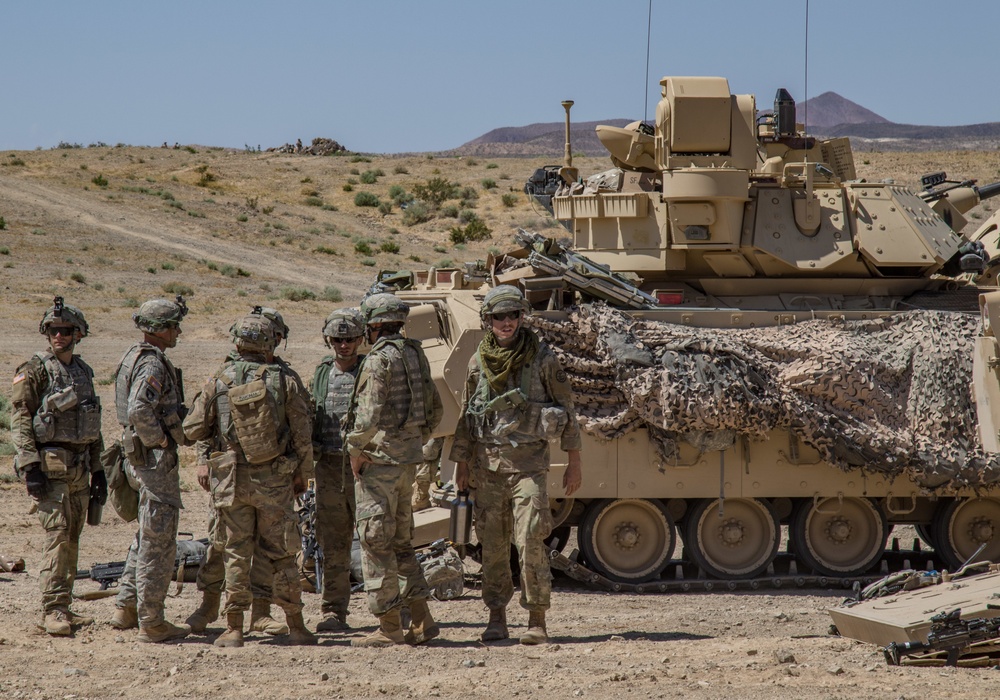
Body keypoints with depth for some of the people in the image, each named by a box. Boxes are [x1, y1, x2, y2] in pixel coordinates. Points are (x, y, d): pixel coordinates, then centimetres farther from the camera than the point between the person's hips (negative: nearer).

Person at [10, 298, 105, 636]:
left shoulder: (83, 372, 15)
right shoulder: (35, 370, -6)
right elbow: (20, 419, -11)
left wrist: (97, 469, 19)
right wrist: (30, 466, -19)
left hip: (79, 467, 7)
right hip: (50, 465, -7)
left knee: (72, 538, 8)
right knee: (58, 534, -13)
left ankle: (64, 608, 13)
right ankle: (52, 611, -13)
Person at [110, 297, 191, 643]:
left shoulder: (134, 356, 13)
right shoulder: (152, 365, -19)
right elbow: (139, 412, -32)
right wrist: (160, 440, -19)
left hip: (138, 456, 10)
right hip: (156, 458, -10)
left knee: (148, 536, 20)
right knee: (158, 542, -4)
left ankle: (126, 608, 24)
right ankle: (151, 622, -1)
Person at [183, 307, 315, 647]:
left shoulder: (219, 381, -4)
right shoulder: (286, 381, -6)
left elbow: (193, 429, 1)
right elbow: (303, 436, -2)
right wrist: (300, 473, 12)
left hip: (231, 479, 0)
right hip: (276, 481, 0)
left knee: (236, 554, 6)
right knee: (280, 554, 8)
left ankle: (234, 629, 4)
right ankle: (296, 626, 12)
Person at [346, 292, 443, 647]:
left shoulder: (379, 359, -14)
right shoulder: (415, 356, 14)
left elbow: (369, 415, -22)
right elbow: (435, 412, 20)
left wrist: (356, 451, -11)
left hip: (379, 459, -9)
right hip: (408, 459, 9)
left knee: (376, 542, -3)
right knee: (400, 542, 15)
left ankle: (389, 628, -3)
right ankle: (421, 621, 12)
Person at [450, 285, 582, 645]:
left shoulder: (542, 358, -2)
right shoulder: (479, 362, 7)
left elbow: (566, 409, 2)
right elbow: (467, 416, 16)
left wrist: (574, 462, 0)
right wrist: (461, 463, 13)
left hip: (529, 462, -3)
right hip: (488, 462, 3)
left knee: (531, 541, -12)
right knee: (492, 544, 5)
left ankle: (536, 622, -7)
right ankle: (497, 618, 14)